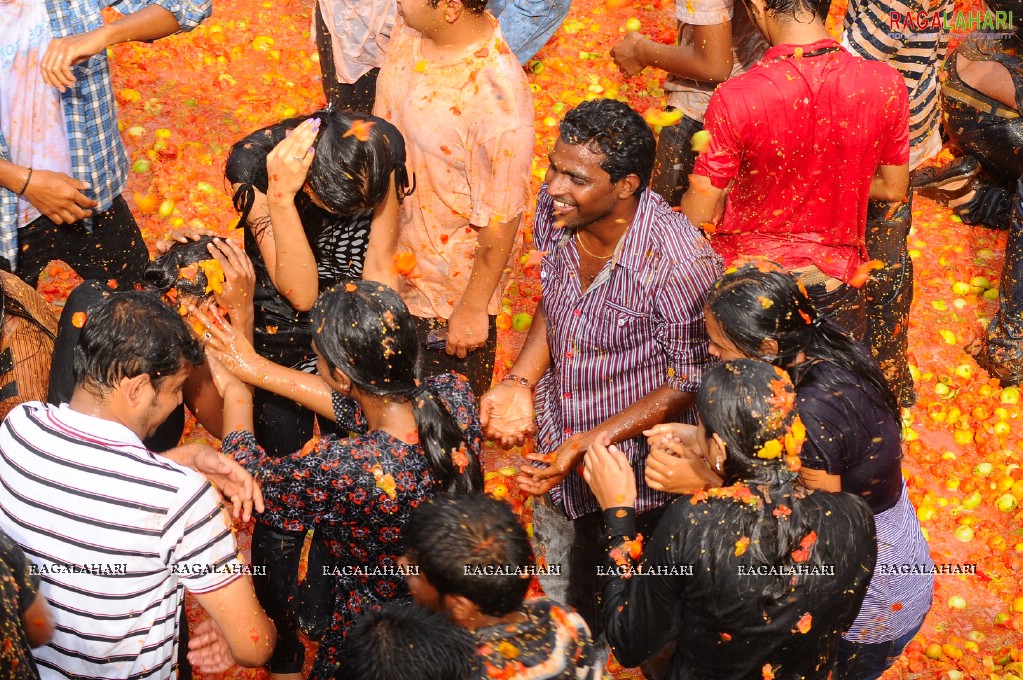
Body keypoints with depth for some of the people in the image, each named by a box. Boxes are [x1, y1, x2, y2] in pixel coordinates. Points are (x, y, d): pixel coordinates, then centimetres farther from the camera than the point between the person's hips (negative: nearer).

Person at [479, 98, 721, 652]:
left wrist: (588, 445, -26)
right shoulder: (556, 211, -15)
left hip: (638, 477, -6)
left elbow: (690, 381, -21)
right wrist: (519, 384, -12)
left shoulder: (680, 263, -33)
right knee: (563, 606, 29)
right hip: (558, 454, 6)